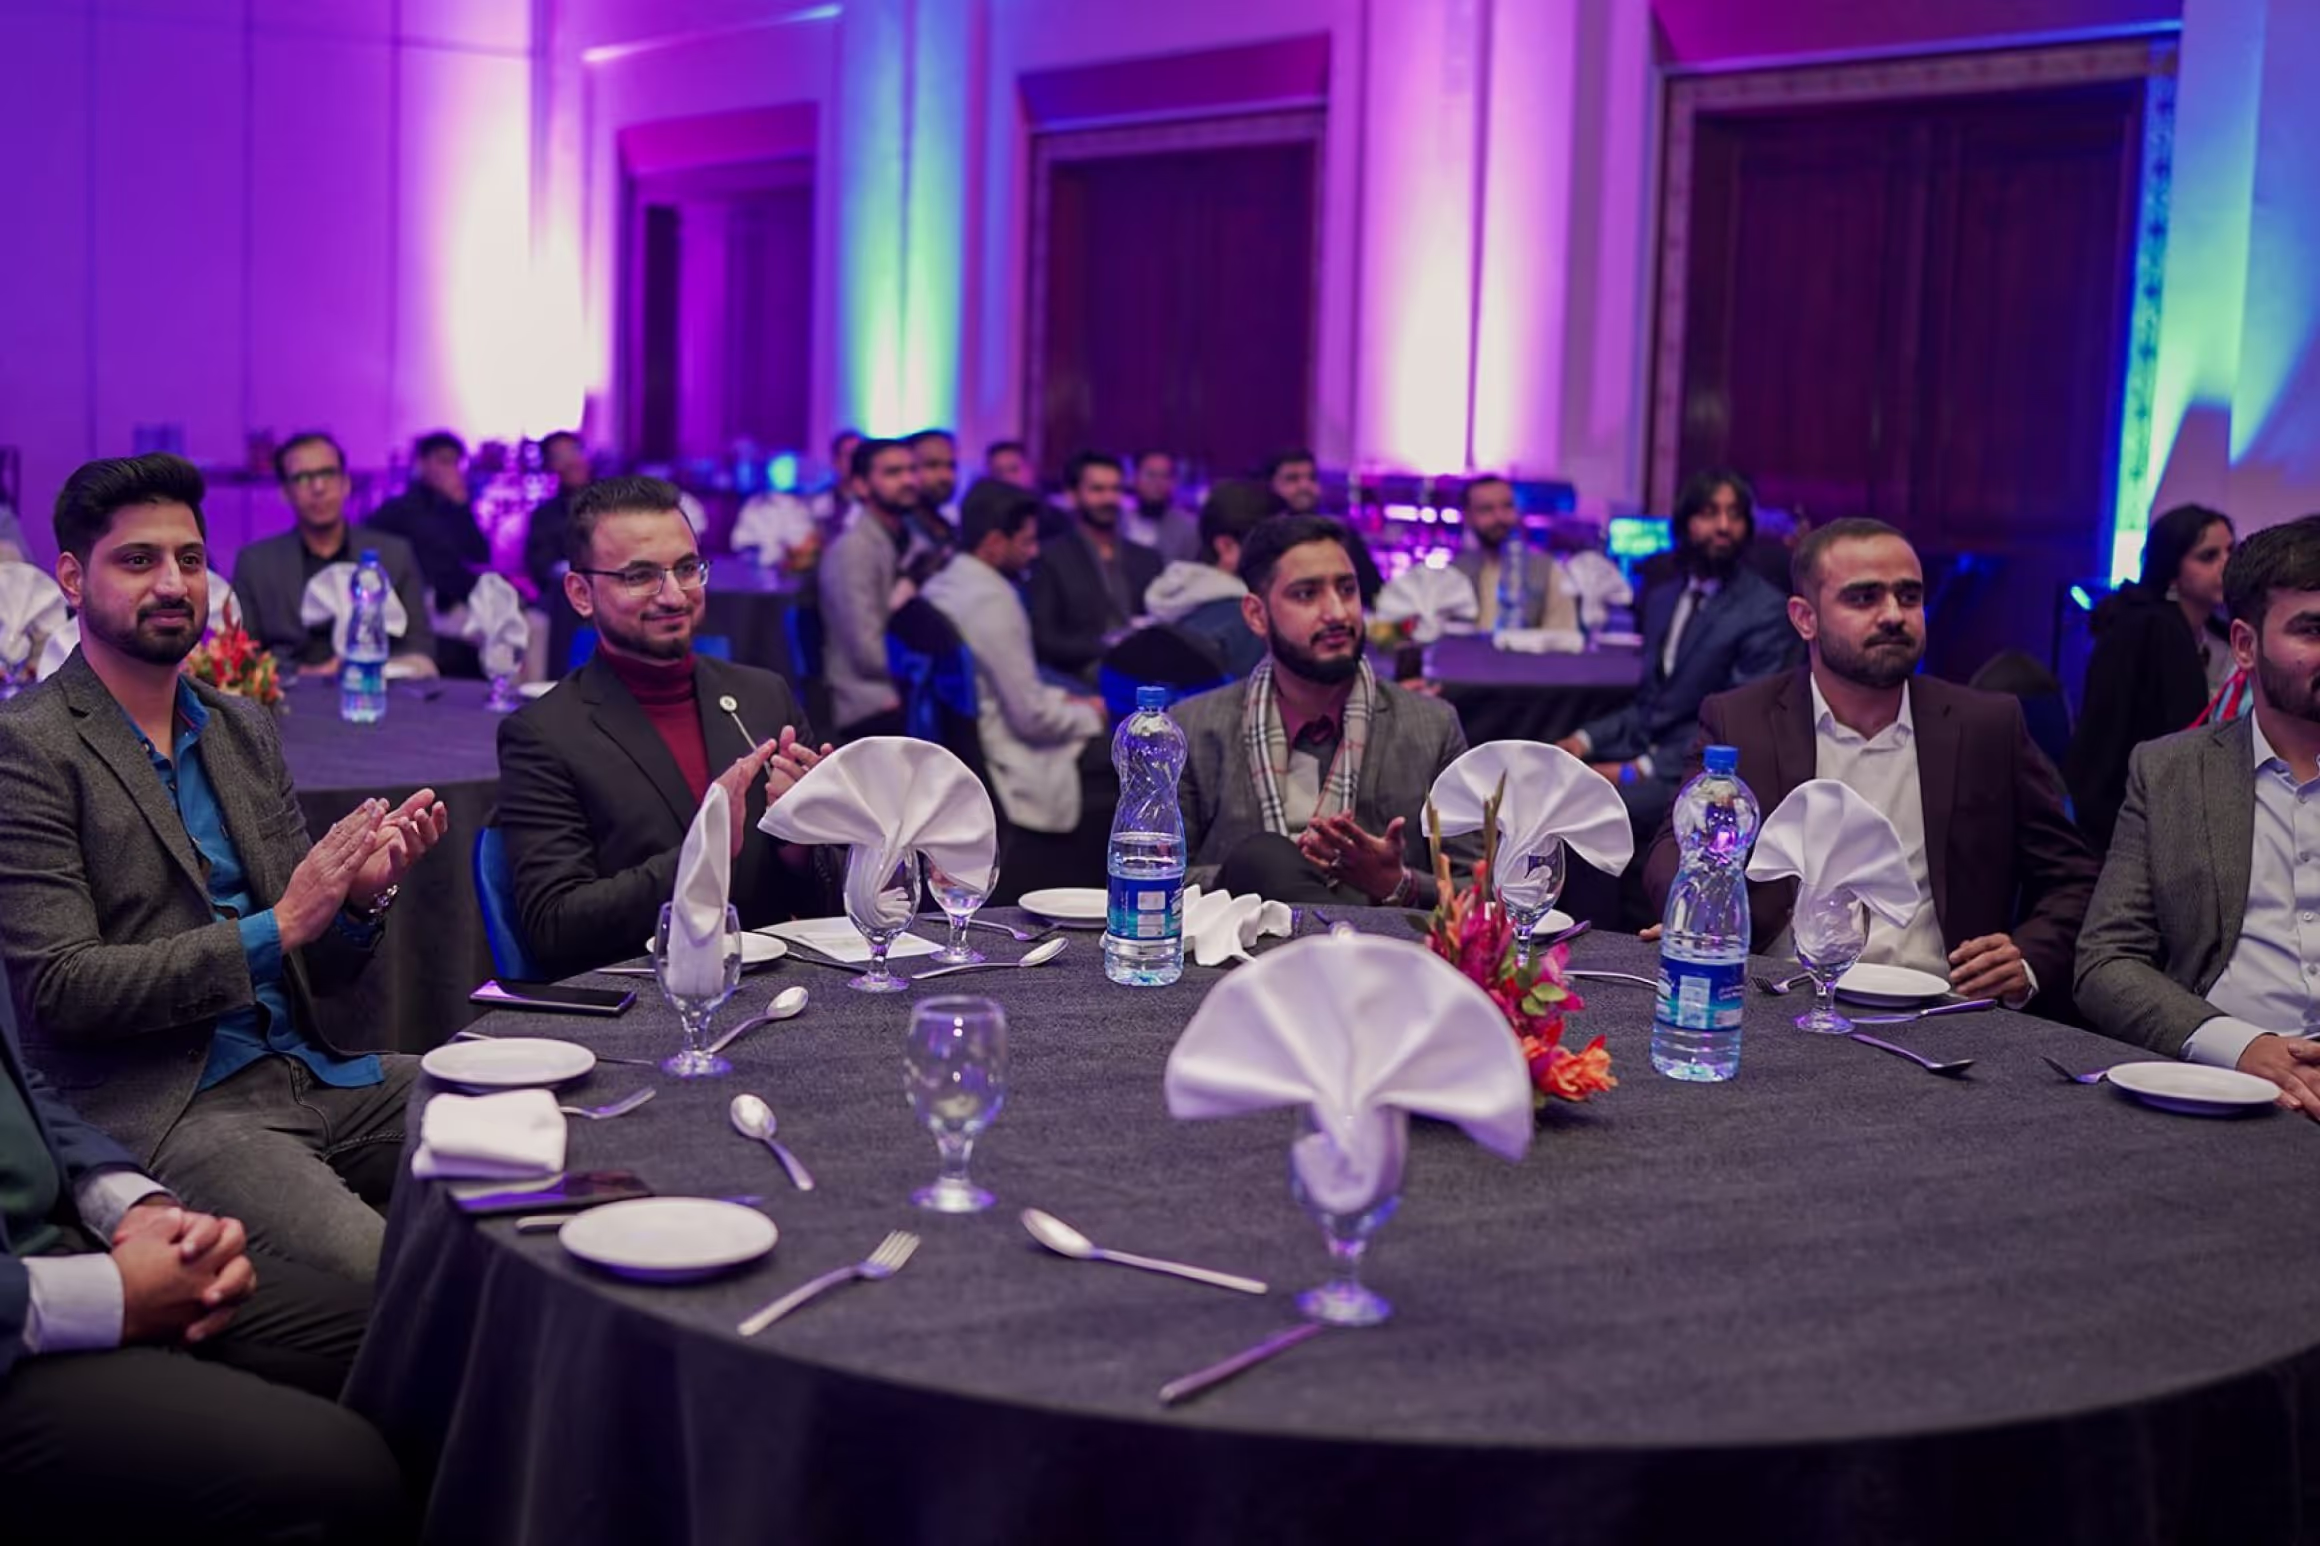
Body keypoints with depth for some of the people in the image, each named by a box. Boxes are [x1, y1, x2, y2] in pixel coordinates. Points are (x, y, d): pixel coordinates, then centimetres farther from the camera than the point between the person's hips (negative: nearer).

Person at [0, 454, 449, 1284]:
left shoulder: (243, 727, 16)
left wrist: (359, 896, -6)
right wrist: (274, 929, -16)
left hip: (310, 1071, 7)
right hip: (161, 1111, -7)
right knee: (377, 1271, -31)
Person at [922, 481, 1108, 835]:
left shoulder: (938, 587, 6)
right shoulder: (993, 599, -22)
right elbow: (1032, 717, -20)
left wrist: (1066, 700, 13)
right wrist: (1092, 714, -2)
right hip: (1013, 772, -10)